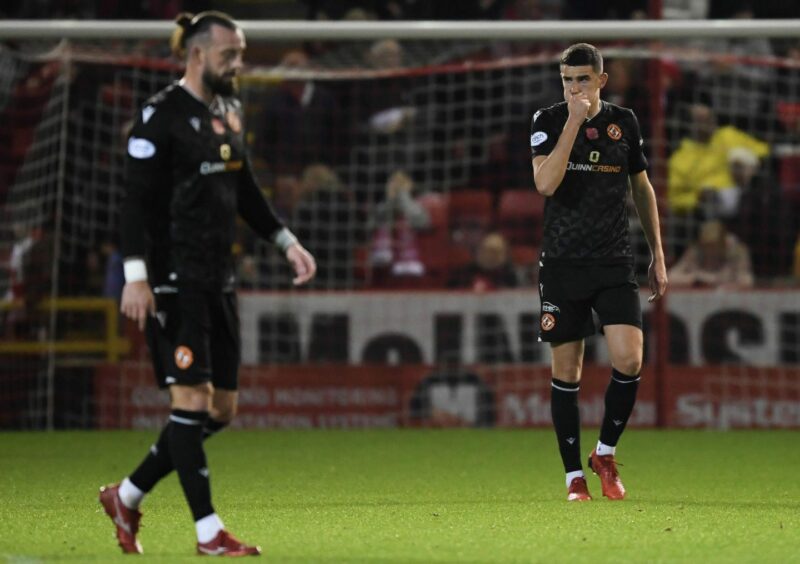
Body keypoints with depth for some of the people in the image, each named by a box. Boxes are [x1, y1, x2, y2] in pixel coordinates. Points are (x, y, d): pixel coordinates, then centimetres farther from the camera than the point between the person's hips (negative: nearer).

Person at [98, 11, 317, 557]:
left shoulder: (229, 110, 14)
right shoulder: (162, 115, -10)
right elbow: (137, 199, -14)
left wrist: (287, 241, 17)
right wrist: (136, 274, -21)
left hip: (218, 279, 9)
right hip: (174, 281, -9)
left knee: (221, 409, 8)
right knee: (192, 399, -10)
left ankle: (127, 497, 21)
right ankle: (209, 531, -6)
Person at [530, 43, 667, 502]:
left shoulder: (624, 122, 5)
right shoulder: (548, 121, -2)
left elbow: (643, 189, 16)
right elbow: (545, 183, -18)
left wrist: (658, 255, 15)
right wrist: (574, 121, -20)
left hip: (615, 262, 1)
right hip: (562, 262, -1)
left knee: (629, 360, -14)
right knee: (566, 373, 1)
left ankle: (606, 452, 8)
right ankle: (575, 476, 11)